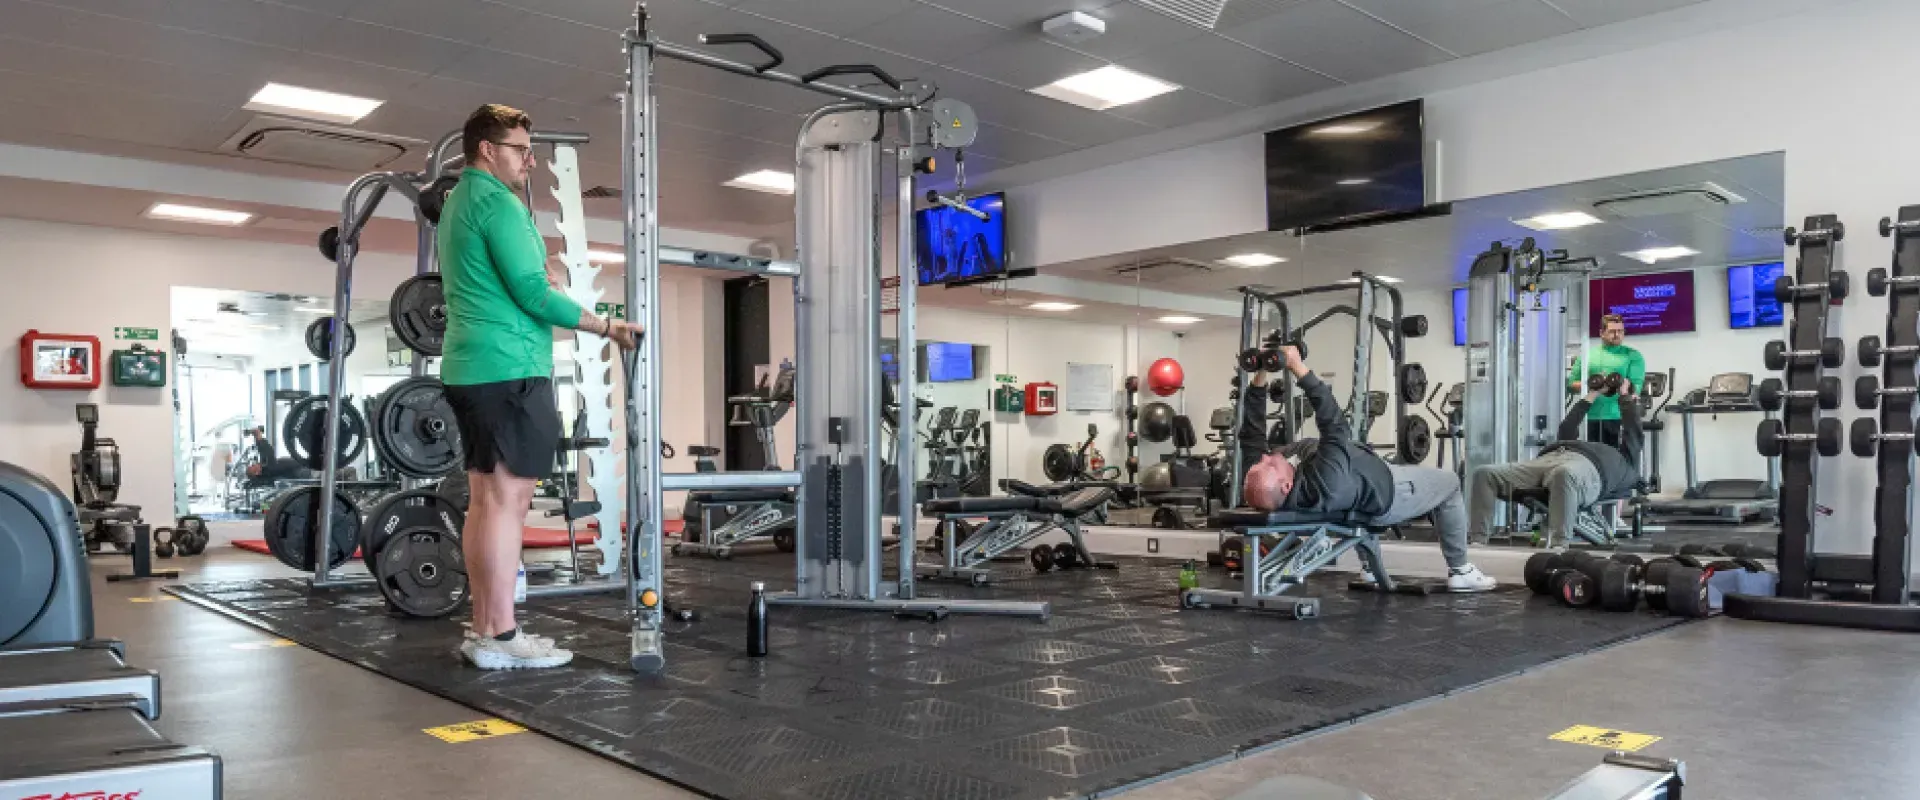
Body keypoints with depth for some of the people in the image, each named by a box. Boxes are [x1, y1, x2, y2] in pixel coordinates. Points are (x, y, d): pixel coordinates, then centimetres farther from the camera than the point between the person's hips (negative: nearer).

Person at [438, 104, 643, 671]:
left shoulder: (456, 204, 22)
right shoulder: (498, 202, -10)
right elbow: (532, 293, -16)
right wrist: (607, 328, -9)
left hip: (470, 367, 10)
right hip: (510, 368, -10)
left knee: (486, 499, 9)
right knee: (508, 499, -10)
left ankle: (484, 629, 13)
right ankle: (501, 638, -9)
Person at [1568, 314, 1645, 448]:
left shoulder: (1633, 355, 6)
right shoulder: (1587, 355, 12)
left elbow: (1635, 387, -4)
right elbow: (1572, 384, 9)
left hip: (1619, 418, -2)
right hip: (1591, 417, 2)